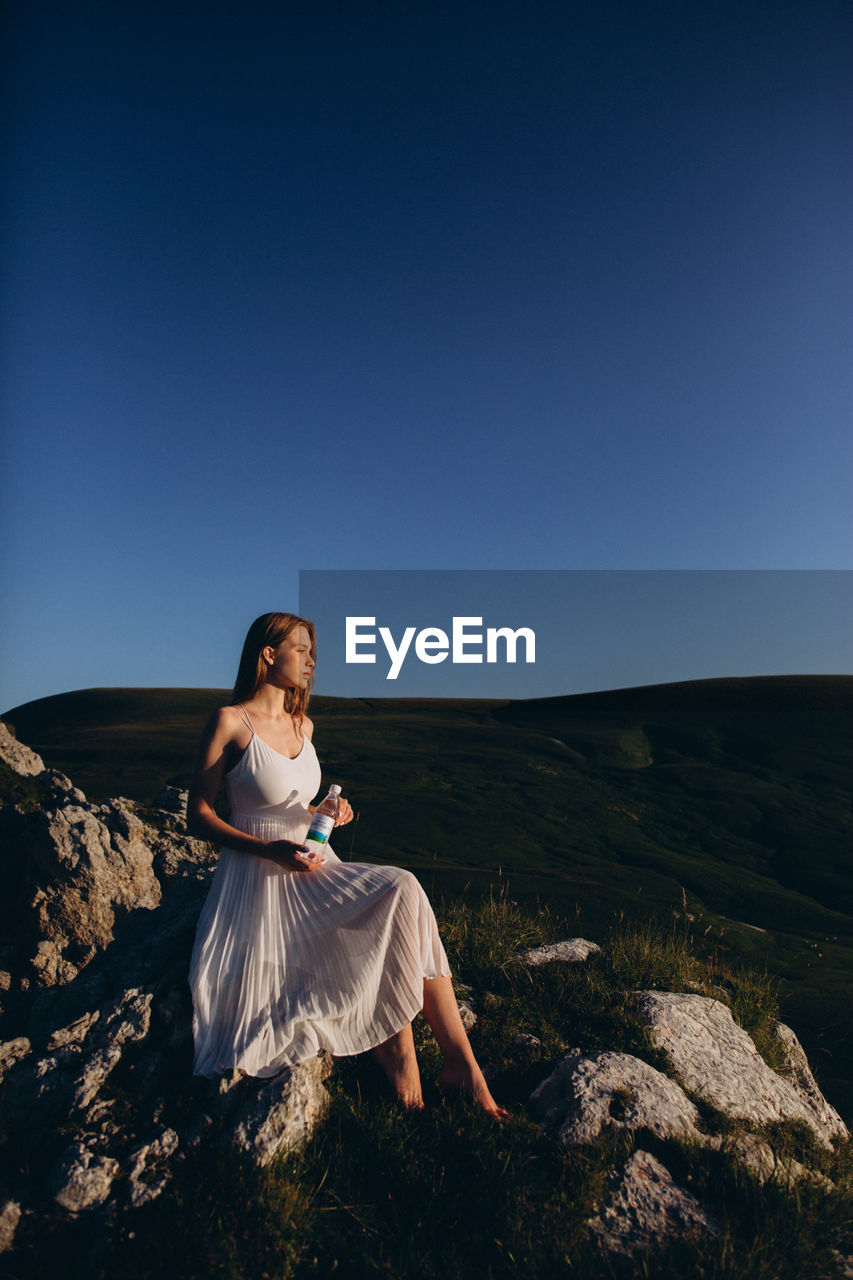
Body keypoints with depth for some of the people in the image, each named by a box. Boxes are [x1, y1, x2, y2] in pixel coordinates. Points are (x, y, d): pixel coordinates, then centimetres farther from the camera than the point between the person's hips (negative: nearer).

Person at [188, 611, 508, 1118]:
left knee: (403, 894, -23)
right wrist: (271, 850, -19)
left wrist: (330, 813, 4)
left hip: (313, 870, 7)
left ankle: (461, 1062, -16)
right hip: (259, 880, -6)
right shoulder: (230, 721, -8)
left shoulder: (303, 725, 14)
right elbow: (199, 816, -7)